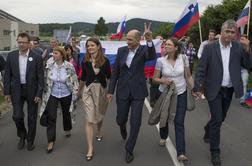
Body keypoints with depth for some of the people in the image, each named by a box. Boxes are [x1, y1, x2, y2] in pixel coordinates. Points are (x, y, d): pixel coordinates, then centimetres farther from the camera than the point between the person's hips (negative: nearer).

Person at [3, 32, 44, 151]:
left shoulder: (36, 57, -8)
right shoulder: (11, 56, 0)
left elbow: (40, 77, -6)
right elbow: (7, 75, 3)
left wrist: (39, 93, -10)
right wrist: (7, 92, -1)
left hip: (32, 91, -1)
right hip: (17, 90, 2)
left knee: (32, 118, 8)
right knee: (17, 116, -3)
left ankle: (30, 141, 27)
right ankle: (22, 136, 26)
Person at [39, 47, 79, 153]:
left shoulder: (69, 67, -14)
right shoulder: (49, 65, -10)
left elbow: (75, 82, -5)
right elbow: (45, 79, 3)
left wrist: (74, 95, -5)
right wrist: (45, 93, 5)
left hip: (66, 95, 0)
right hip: (52, 94, 1)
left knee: (66, 114, 18)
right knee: (51, 117, -8)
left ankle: (67, 130, 48)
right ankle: (51, 141, 0)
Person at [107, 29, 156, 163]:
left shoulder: (144, 50, -7)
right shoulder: (121, 50, 0)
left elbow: (152, 56, -31)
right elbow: (115, 71, 4)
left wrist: (150, 41, -49)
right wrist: (110, 91, 3)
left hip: (138, 91, -2)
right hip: (123, 91, 2)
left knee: (135, 122, 1)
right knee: (120, 119, 13)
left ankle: (129, 150, 19)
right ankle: (123, 127, 51)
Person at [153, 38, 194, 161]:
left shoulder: (183, 58, -8)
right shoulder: (160, 60, -10)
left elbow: (189, 76, 3)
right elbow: (155, 78, -2)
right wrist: (163, 81, -21)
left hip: (181, 93, -1)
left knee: (179, 122, -5)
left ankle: (181, 152, -2)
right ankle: (163, 137, 50)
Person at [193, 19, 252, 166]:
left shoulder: (238, 47, 0)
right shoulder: (210, 47, -8)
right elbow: (201, 69, -7)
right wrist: (197, 88, -11)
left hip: (229, 90, 4)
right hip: (215, 90, -4)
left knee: (221, 118, 18)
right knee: (217, 120, -3)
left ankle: (208, 129, 50)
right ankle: (215, 152, 12)